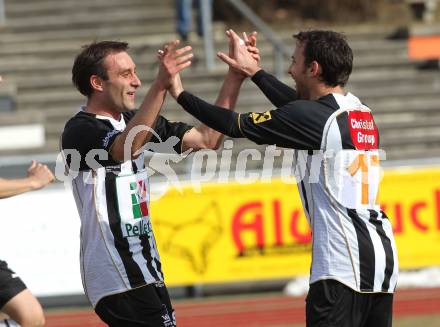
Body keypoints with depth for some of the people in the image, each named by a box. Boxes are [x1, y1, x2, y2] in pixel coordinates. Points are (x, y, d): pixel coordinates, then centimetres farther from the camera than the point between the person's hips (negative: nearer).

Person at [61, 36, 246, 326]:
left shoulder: (133, 120, 13)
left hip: (145, 268, 9)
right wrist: (160, 86, -45)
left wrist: (234, 77, 2)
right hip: (118, 277, -9)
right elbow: (124, 149, -35)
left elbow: (206, 139, 11)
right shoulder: (80, 130, -13)